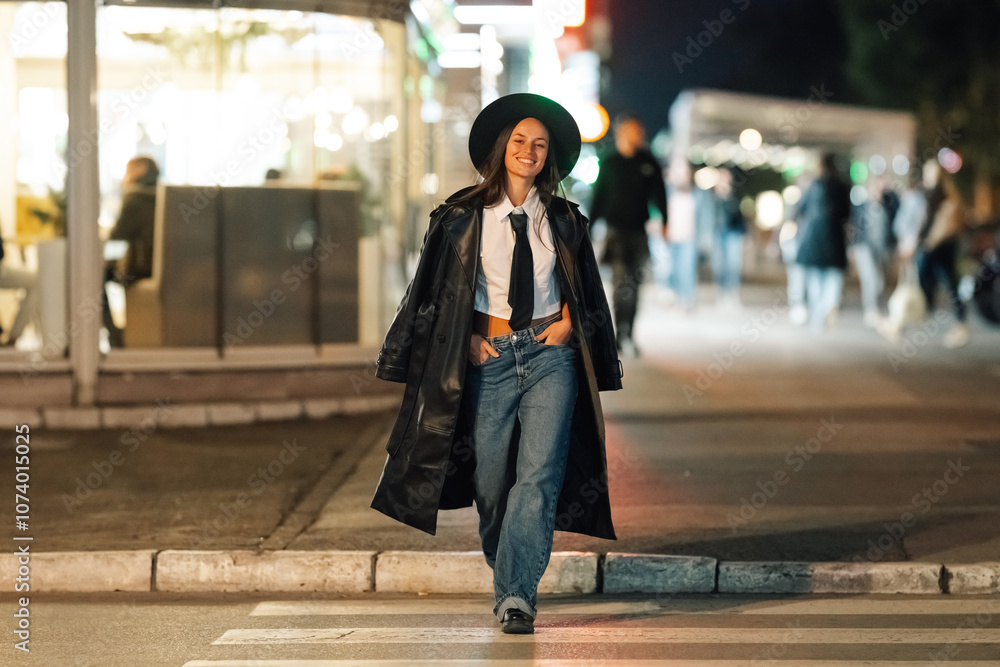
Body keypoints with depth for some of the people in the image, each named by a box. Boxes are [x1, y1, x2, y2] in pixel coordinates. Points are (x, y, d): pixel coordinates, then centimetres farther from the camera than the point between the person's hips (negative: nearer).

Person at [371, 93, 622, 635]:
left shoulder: (563, 220, 9)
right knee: (491, 480, 2)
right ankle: (508, 582, 23)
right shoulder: (463, 216, 3)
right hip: (490, 356, 0)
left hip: (550, 354, 0)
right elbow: (436, 290, 9)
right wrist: (466, 337, -2)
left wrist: (568, 322, 2)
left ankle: (515, 597, -19)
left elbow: (586, 289, 20)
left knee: (540, 473, -15)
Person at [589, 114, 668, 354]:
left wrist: (664, 223, 0)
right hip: (616, 229, -3)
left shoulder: (649, 163, 7)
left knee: (633, 283, 7)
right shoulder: (609, 163, 3)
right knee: (620, 278, -15)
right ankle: (622, 333, -18)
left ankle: (627, 334, 15)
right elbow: (598, 197, 7)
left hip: (638, 232, 3)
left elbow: (659, 195, 10)